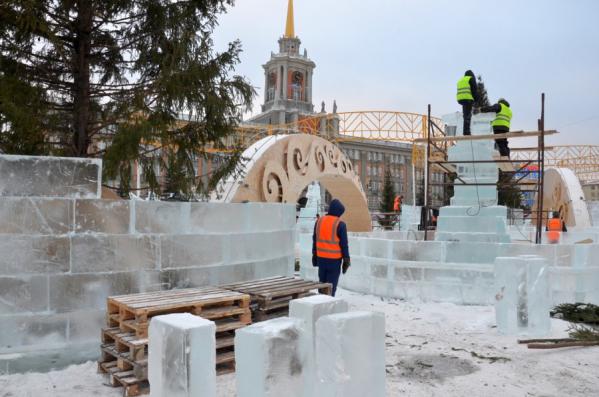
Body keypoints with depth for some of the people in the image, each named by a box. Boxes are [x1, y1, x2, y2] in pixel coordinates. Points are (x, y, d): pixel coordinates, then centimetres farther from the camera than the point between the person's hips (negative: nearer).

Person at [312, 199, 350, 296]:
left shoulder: (319, 221, 2)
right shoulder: (340, 224, -13)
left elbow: (315, 240, 10)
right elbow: (344, 244, -11)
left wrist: (314, 254, 19)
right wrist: (346, 260, -3)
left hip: (321, 258, 5)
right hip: (334, 259, -5)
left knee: (322, 282, 17)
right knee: (331, 285, 2)